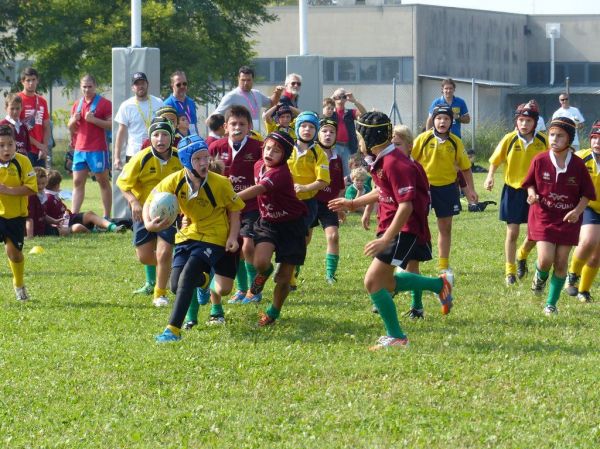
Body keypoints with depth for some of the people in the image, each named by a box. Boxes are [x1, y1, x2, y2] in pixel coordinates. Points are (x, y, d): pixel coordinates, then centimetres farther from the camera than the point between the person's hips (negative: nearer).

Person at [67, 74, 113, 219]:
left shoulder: (104, 104, -4)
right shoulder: (77, 105, 14)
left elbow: (111, 125, -10)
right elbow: (71, 128, 21)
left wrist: (94, 120, -20)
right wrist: (74, 120, -1)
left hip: (98, 150, -6)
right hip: (80, 149, 6)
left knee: (103, 181, 2)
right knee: (78, 182, 3)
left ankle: (107, 217, 4)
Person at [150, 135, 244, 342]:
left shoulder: (220, 184, -18)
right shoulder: (175, 181, -13)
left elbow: (234, 210, -2)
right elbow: (150, 201, -2)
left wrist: (233, 237, -14)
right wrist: (149, 223, -22)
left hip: (214, 238, -4)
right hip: (187, 236, 4)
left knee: (187, 277, -24)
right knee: (176, 285, -1)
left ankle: (173, 329, -21)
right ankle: (203, 280, 39)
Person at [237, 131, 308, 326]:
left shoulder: (280, 173, -26)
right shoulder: (259, 166, -1)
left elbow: (257, 190, -39)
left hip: (291, 225, -5)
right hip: (267, 222, 5)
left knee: (284, 277, 2)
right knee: (260, 262, -23)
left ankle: (274, 311, 25)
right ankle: (264, 272, 15)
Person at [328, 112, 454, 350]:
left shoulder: (395, 163, -23)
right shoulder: (382, 160, 8)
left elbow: (406, 205, -28)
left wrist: (385, 239, -30)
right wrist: (352, 204, 28)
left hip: (404, 230, -10)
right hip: (391, 226, 10)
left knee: (373, 282, -12)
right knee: (386, 282, 20)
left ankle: (396, 337, -3)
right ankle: (439, 284, 30)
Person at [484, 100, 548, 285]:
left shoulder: (542, 141, -8)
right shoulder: (509, 139, -10)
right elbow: (495, 161, 1)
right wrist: (490, 177, -13)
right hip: (513, 190, -1)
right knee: (512, 232, 1)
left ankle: (522, 255, 34)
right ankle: (510, 271, 15)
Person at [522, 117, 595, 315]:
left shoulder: (578, 165, -9)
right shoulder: (540, 161, -8)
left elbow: (587, 194, 0)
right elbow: (530, 183, 8)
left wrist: (578, 210, -17)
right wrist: (532, 194, -13)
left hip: (568, 219, 0)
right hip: (543, 216, 0)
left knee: (561, 263, 2)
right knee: (545, 259, -13)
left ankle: (551, 304, 18)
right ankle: (540, 277, 25)